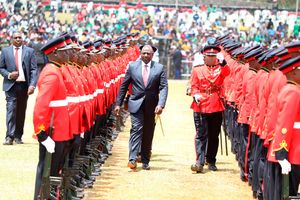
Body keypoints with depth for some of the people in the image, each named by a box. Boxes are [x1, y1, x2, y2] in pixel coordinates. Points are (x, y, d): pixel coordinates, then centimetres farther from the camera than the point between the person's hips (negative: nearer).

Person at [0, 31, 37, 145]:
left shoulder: (30, 51, 6)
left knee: (21, 112, 7)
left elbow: (33, 70, 1)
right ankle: (9, 136, -13)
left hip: (24, 85, 1)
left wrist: (32, 85, -10)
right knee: (11, 110, -10)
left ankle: (18, 136, 15)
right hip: (11, 85, -1)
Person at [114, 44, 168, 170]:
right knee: (136, 129, -14)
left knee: (148, 134, 8)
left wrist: (161, 104, -17)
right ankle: (132, 159, -19)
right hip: (136, 104, -1)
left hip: (151, 106, 1)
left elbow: (164, 88, -4)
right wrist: (118, 103, 4)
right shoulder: (132, 66, 3)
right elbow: (124, 86, 7)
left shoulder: (159, 68, 2)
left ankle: (145, 161, 17)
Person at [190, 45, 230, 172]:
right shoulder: (197, 70, 8)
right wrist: (196, 95, -15)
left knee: (214, 136, 9)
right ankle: (199, 162, -12)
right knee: (201, 135, -7)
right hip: (201, 107, -2)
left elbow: (227, 72, -15)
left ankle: (211, 161, 20)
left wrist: (222, 61, -33)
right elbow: (194, 86, 5)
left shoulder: (220, 69, 8)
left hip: (216, 107, 2)